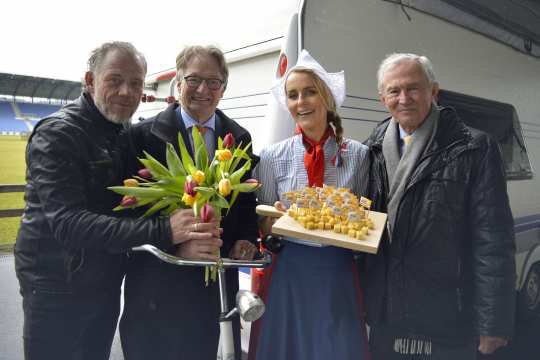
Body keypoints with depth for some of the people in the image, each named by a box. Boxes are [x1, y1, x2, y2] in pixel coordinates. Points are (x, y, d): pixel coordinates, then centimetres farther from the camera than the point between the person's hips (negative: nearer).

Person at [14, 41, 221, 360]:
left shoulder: (126, 135, 5)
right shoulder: (57, 134, -18)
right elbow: (67, 222, -30)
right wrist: (161, 231, -41)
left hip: (107, 283, 7)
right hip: (57, 288, -7)